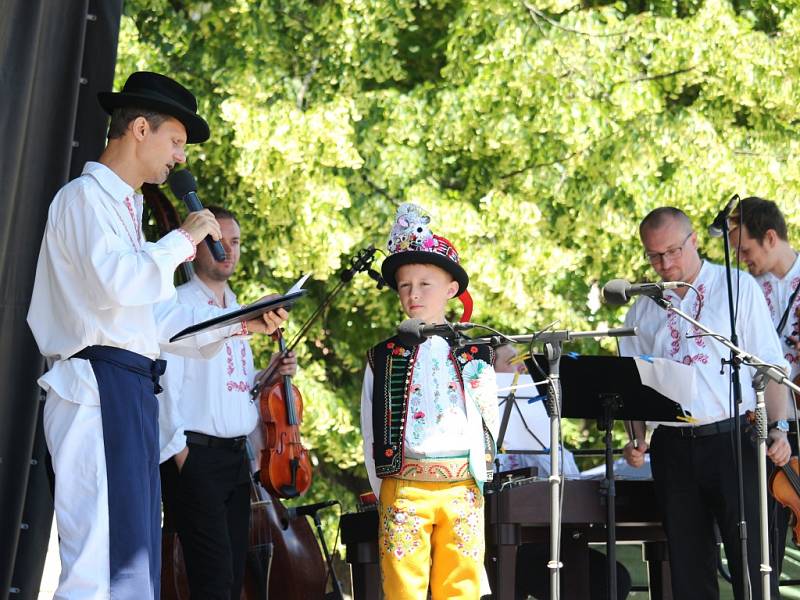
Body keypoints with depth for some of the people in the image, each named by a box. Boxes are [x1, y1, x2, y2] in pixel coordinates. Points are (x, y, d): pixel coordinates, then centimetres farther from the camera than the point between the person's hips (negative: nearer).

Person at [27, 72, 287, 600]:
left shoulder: (124, 206, 23)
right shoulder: (86, 196, -4)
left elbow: (155, 312, 23)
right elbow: (114, 283, -22)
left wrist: (239, 324, 19)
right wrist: (183, 239, -8)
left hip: (132, 389, 10)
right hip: (100, 384, -10)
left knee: (135, 554, 9)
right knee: (106, 554, -14)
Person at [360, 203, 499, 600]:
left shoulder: (473, 353, 8)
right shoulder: (384, 354, 7)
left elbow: (488, 420, 10)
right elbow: (370, 426, 8)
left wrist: (481, 478, 5)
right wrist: (382, 489, 4)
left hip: (462, 487, 1)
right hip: (402, 487, 0)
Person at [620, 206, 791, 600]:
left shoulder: (738, 287, 3)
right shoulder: (642, 311, 13)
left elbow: (770, 365, -1)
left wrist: (779, 426, -12)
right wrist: (637, 439, 1)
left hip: (731, 438, -3)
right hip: (671, 446, 4)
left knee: (751, 558, -5)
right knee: (687, 565, 8)